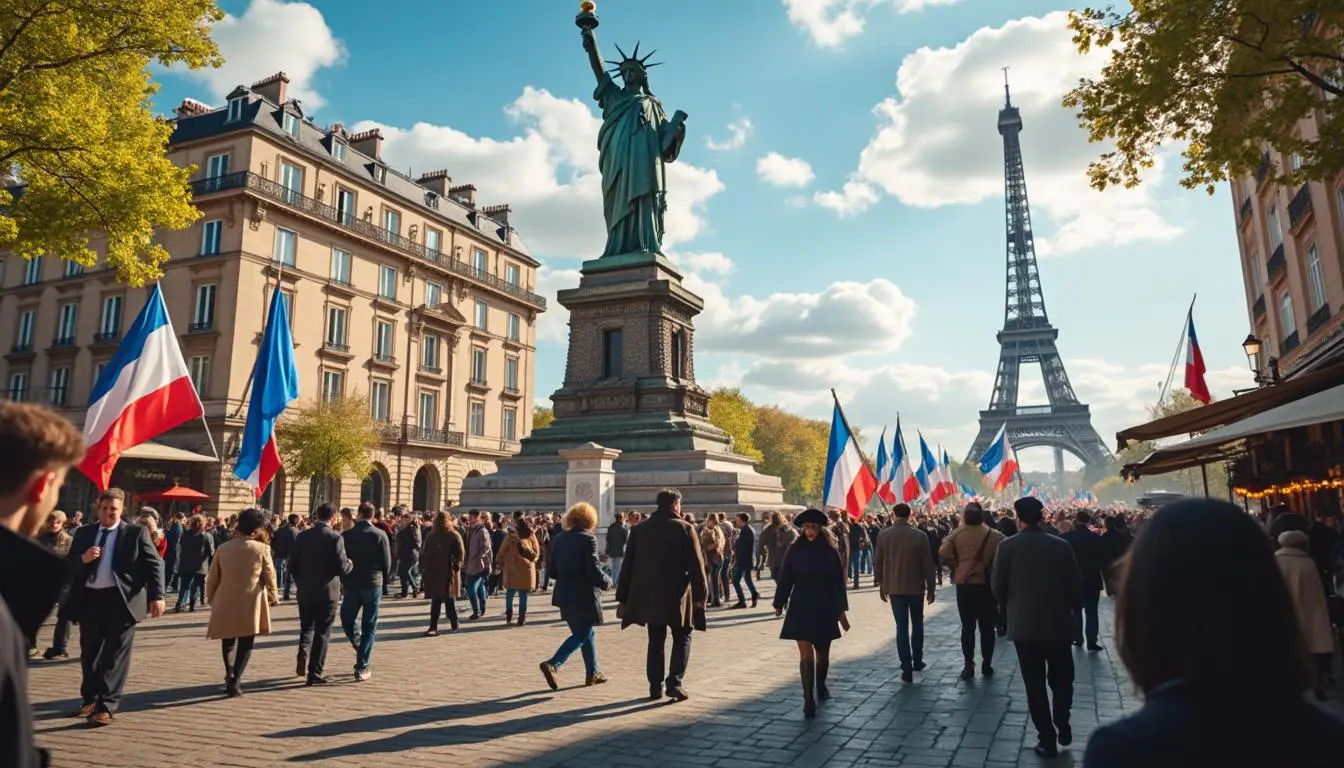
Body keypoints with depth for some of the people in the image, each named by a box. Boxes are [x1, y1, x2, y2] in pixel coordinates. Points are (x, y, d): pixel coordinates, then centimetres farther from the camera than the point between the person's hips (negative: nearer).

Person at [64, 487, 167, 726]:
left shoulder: (137, 532, -1)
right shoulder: (83, 533, 10)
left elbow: (154, 564, -4)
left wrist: (157, 596, -15)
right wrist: (83, 559, -14)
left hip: (121, 600, -4)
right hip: (89, 599, 4)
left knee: (115, 654, -1)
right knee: (89, 653, 16)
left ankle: (107, 706, 3)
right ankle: (89, 699, 33)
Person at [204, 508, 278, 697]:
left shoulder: (224, 548, 3)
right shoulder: (262, 548, -6)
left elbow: (212, 579, 8)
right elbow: (270, 576, -1)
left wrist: (211, 599, 23)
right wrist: (274, 597, 14)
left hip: (225, 604, 3)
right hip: (250, 605, -3)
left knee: (228, 641, 19)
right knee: (245, 644, 5)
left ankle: (230, 674, 7)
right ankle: (235, 680, -5)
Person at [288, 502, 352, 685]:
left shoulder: (302, 536, 0)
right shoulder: (335, 537, -13)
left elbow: (292, 565, 4)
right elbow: (342, 567, -16)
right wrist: (350, 563, 6)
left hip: (305, 592, 4)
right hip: (327, 592, -3)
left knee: (306, 627, 21)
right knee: (322, 632, 7)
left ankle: (303, 655, -5)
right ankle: (314, 673, 10)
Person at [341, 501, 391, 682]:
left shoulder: (345, 536, -2)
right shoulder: (379, 536, -7)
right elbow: (387, 563, -4)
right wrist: (382, 581, 13)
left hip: (351, 586, 1)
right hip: (373, 585, -1)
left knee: (347, 620, 24)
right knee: (369, 627, 5)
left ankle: (359, 646, 7)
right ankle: (362, 668, 4)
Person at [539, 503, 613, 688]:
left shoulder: (559, 539, 6)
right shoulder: (588, 539, -14)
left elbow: (553, 569, 9)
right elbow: (593, 570, -18)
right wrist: (607, 582, 0)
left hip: (565, 595, 8)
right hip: (584, 595, -7)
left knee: (588, 632, 18)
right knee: (582, 635, 0)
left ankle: (592, 673, 23)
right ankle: (552, 664, -13)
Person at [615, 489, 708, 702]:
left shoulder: (639, 529, 5)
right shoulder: (684, 528, -7)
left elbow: (628, 565, 6)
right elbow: (696, 565, -8)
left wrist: (623, 598, 11)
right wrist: (700, 595, 0)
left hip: (648, 596, 4)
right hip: (676, 597, -4)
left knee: (655, 641, 14)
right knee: (682, 638, 11)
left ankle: (656, 687, 15)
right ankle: (675, 682, -1)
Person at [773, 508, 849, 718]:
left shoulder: (830, 550, -4)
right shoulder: (795, 549, -4)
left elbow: (838, 582, -3)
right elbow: (785, 577, 0)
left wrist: (841, 610, -3)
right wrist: (779, 603, 3)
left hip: (824, 609, 1)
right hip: (800, 608, -1)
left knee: (822, 653, 15)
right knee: (806, 654, -6)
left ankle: (821, 685, 40)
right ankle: (808, 699, -3)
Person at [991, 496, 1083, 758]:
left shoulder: (1007, 547, -8)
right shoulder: (1061, 546, -6)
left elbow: (997, 586, -4)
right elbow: (1076, 585, -2)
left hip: (1023, 625, -1)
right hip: (1058, 623, 1)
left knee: (1035, 683, 8)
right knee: (1061, 679, 20)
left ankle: (1047, 739, 10)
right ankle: (1062, 724, 11)